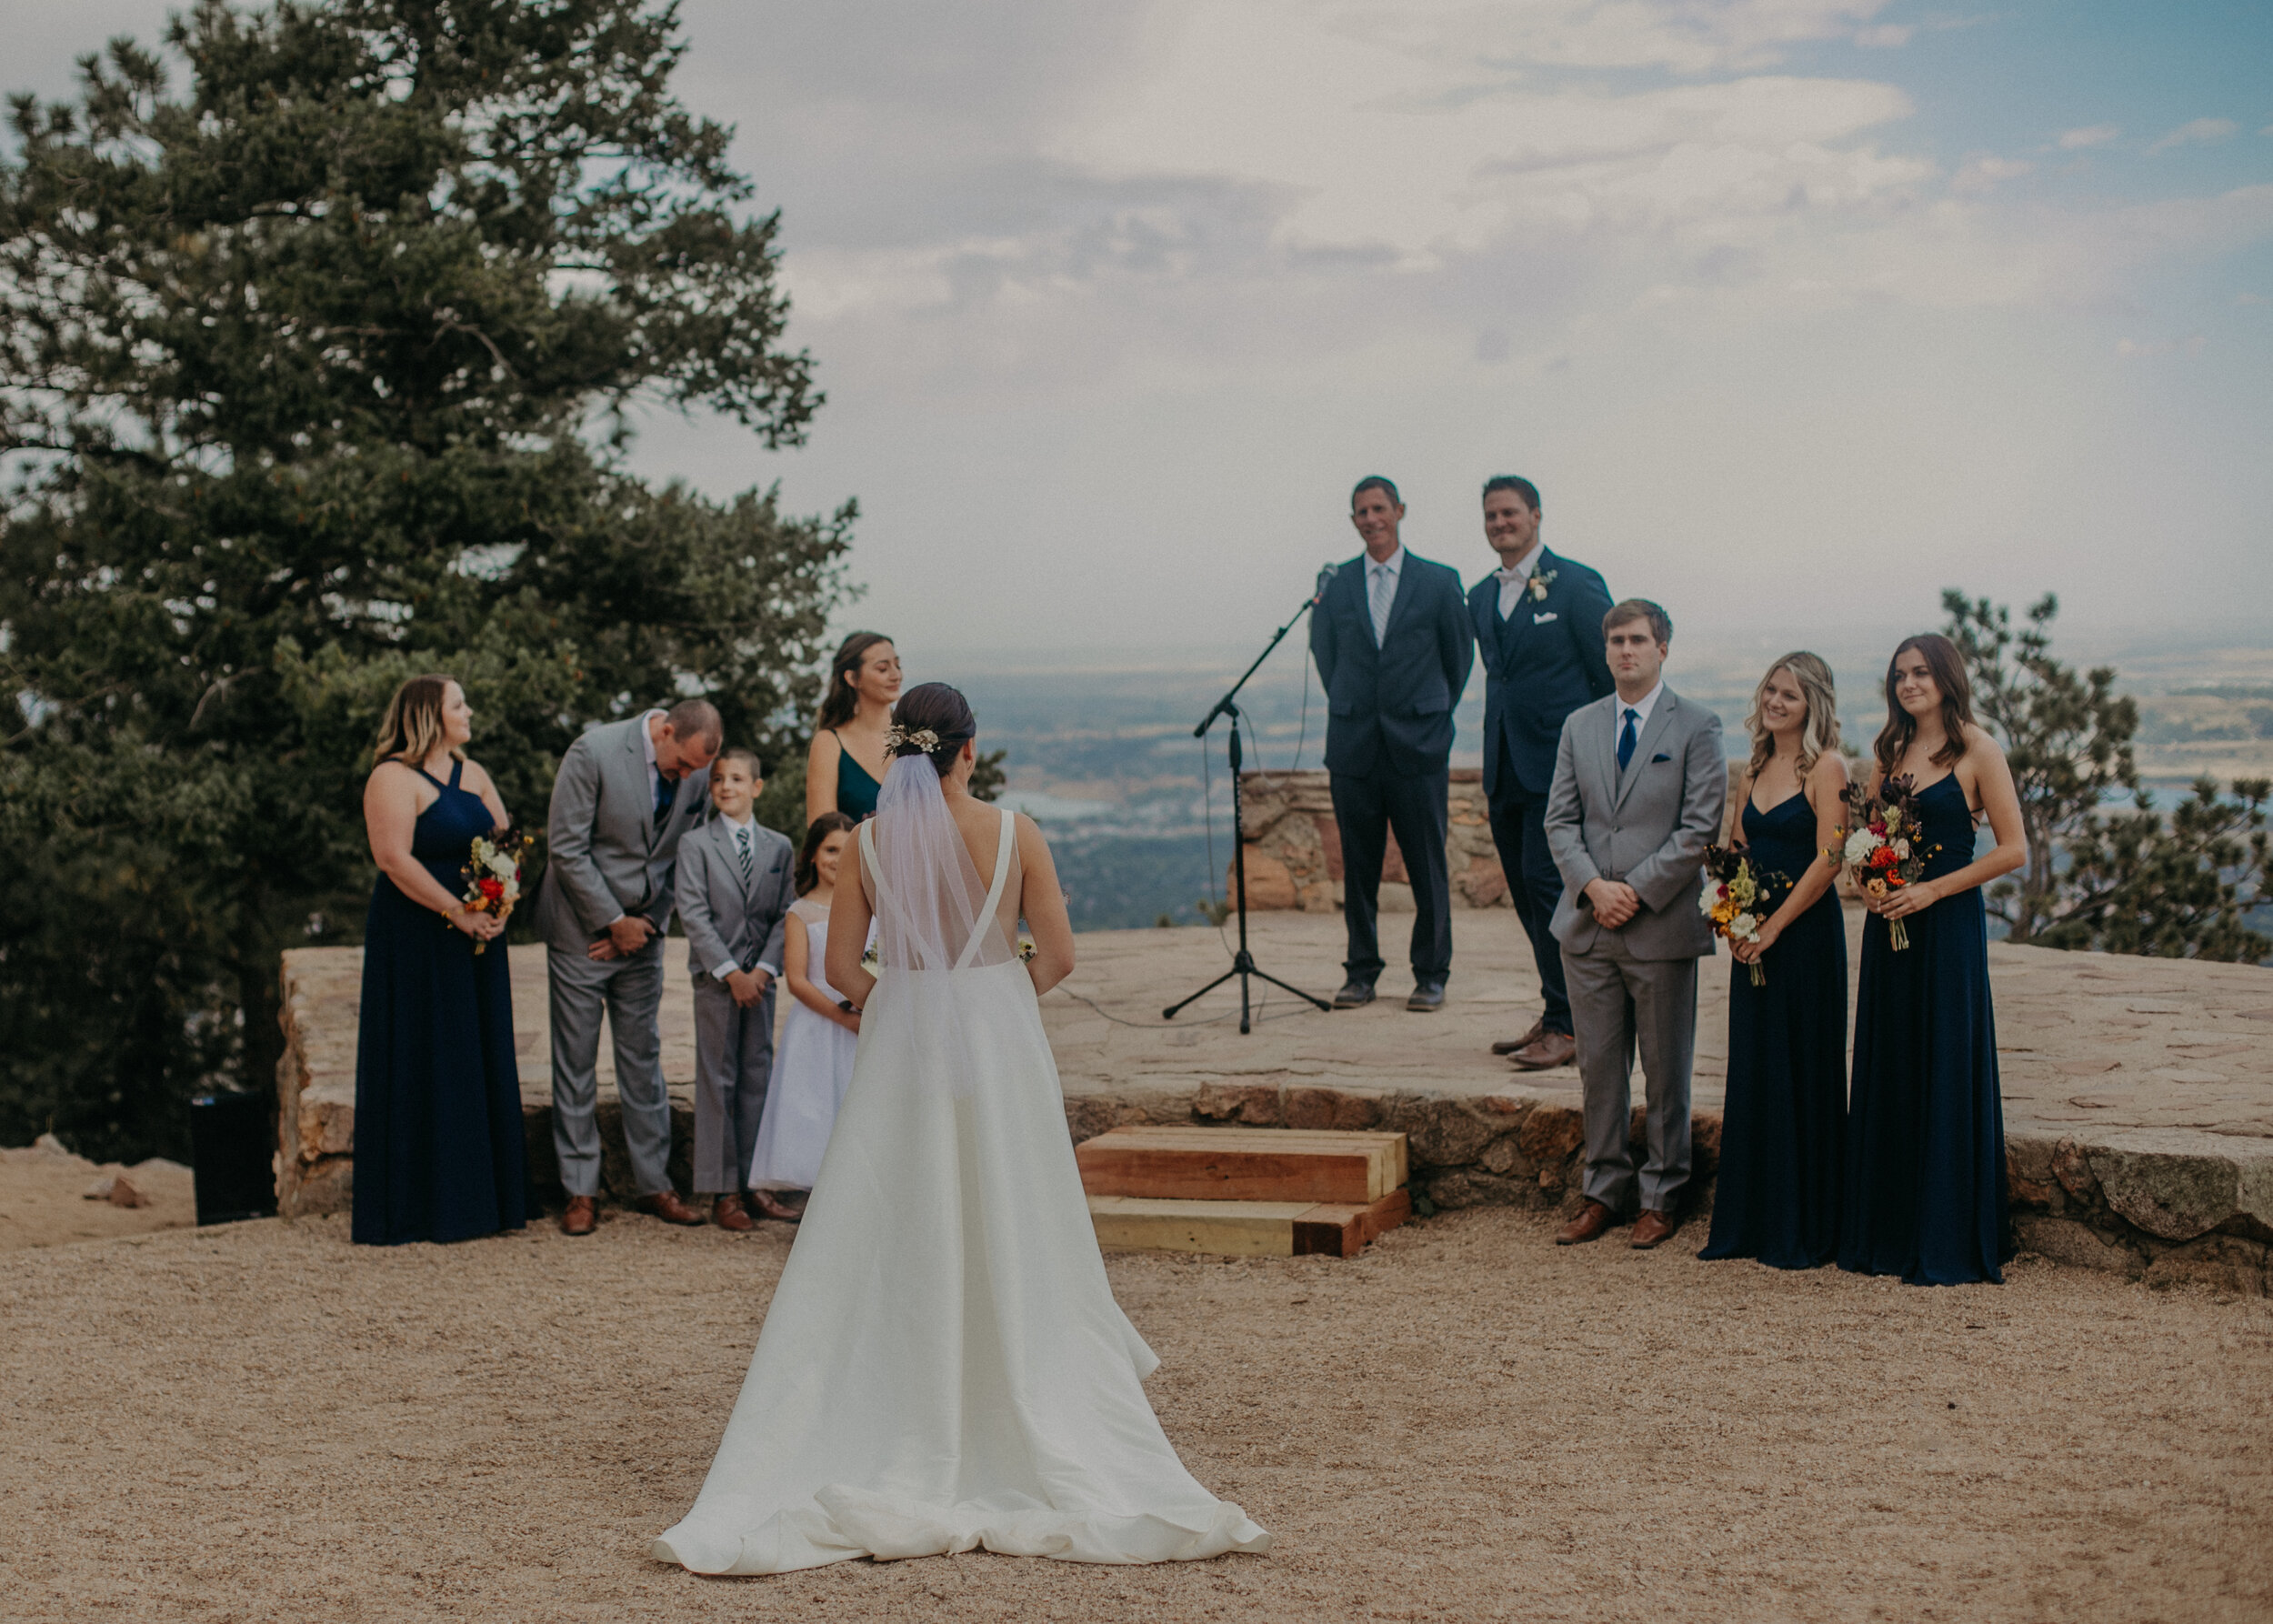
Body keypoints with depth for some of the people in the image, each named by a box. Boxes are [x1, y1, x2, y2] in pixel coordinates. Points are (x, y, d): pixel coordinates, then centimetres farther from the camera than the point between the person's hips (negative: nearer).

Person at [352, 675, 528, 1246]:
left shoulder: (473, 775, 13)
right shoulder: (393, 778, -10)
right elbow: (393, 858, -19)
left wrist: (498, 907, -8)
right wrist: (458, 912, -21)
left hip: (475, 941, 7)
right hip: (415, 941, -7)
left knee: (479, 1064, 9)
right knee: (417, 1067, -2)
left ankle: (479, 1198, 17)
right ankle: (410, 1205, 4)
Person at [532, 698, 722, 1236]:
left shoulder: (698, 774, -3)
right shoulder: (593, 752, -17)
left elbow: (682, 858, 5)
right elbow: (568, 848, -16)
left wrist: (646, 922, -4)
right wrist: (614, 922, -13)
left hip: (642, 932, 4)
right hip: (583, 929, -4)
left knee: (643, 1059, 8)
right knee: (576, 1062, 1)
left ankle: (654, 1183, 15)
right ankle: (581, 1192, 8)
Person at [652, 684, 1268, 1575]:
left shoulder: (869, 840, -4)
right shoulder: (1013, 832, -7)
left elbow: (841, 966, -2)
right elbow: (1057, 955, -5)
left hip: (899, 1044, 1)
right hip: (1000, 1044, -1)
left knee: (894, 1244, 7)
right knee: (1013, 1245, 8)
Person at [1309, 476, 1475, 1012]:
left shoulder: (1439, 582, 2)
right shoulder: (1334, 585, 7)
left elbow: (1459, 656, 12)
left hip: (1418, 747, -2)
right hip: (1354, 748, 2)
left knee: (1428, 867, 1)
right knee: (1359, 867, 5)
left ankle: (1431, 974, 11)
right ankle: (1361, 973, 14)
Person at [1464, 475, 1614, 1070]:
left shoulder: (1576, 584, -5)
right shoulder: (1481, 596, 15)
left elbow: (1613, 677, -4)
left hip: (1561, 768, -7)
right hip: (1506, 770, 7)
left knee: (1548, 883, -11)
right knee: (1526, 895, 9)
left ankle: (1566, 1027, -4)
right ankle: (1557, 1015, 20)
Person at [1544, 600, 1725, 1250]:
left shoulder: (1697, 727, -1)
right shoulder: (1579, 726, 11)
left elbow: (1700, 827, -7)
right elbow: (1560, 820, 8)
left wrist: (1637, 891, -13)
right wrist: (1594, 886, -8)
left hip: (1662, 924, -3)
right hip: (1588, 924, 4)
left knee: (1666, 1070, 4)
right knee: (1598, 1067, 8)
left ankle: (1662, 1196, 14)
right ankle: (1605, 1190, 18)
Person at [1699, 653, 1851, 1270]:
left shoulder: (1826, 768, -9)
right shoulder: (1755, 769, 13)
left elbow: (1829, 859, -15)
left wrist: (1773, 926, -14)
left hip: (1806, 932, -7)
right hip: (1754, 936, 7)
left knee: (1801, 1076, -1)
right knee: (1753, 1074, 10)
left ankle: (1805, 1231, 7)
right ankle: (1750, 1223, 18)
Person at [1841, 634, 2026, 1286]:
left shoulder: (1976, 749, -5)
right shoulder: (1889, 750, 12)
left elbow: (2014, 850, -9)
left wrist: (1932, 889, -14)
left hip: (1948, 924, -6)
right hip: (1889, 921, 6)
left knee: (1946, 1074, -3)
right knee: (1887, 1072, 8)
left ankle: (1949, 1244, 4)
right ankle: (1887, 1234, 15)